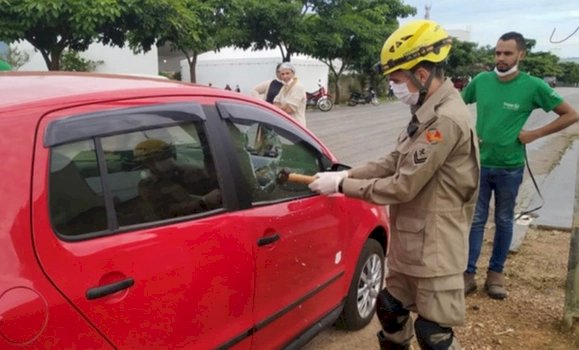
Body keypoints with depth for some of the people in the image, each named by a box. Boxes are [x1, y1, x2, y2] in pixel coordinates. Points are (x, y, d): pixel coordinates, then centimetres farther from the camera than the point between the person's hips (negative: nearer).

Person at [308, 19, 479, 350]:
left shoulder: (447, 120, -25)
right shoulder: (428, 113, 7)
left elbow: (403, 186, -24)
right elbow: (394, 163, 10)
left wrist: (342, 186, -16)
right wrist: (345, 174, -1)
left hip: (434, 249, -9)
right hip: (409, 243, 9)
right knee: (390, 310, 22)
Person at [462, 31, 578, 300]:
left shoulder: (533, 86, -10)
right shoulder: (481, 81, -4)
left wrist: (534, 134, -10)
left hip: (510, 167, -1)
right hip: (480, 163, 2)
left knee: (504, 221, 13)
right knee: (475, 219, 6)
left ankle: (496, 272, 27)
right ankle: (468, 273, 15)